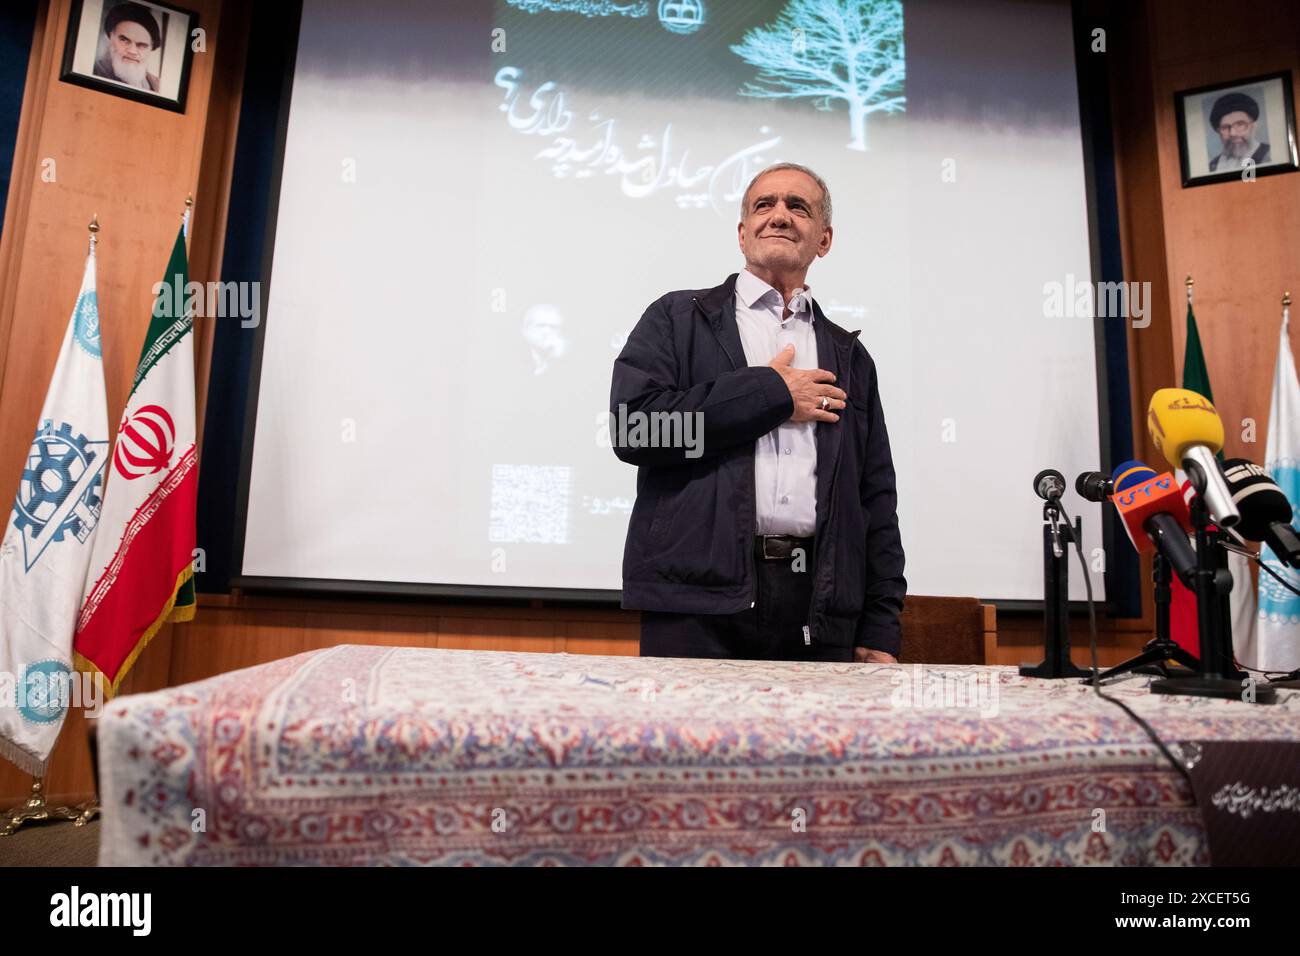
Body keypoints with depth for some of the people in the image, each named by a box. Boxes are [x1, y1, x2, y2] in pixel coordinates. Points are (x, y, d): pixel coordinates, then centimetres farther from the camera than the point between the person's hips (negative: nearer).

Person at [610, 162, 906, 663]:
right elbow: (633, 426, -10)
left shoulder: (849, 357, 17)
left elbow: (877, 499, 14)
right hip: (699, 602, -3)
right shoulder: (677, 318, 8)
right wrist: (771, 394, -5)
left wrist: (880, 632, 7)